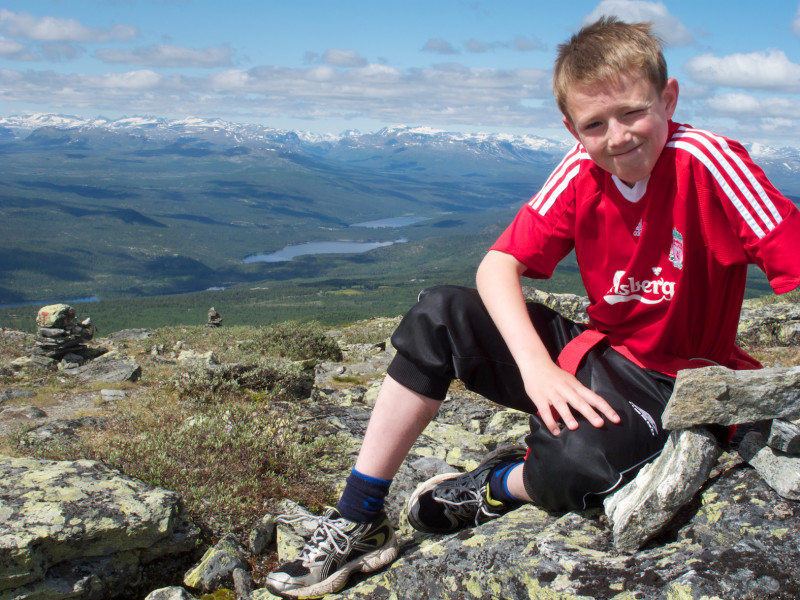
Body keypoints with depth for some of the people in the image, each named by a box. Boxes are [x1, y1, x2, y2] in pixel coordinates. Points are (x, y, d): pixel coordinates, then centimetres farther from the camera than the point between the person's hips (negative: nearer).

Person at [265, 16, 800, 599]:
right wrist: (536, 365, -25)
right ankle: (359, 522, -3)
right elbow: (497, 266, -9)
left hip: (676, 385, -5)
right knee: (439, 313, -9)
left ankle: (496, 488, 4)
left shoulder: (704, 159, -19)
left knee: (571, 464, -37)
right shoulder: (582, 170, -4)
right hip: (594, 354, 5)